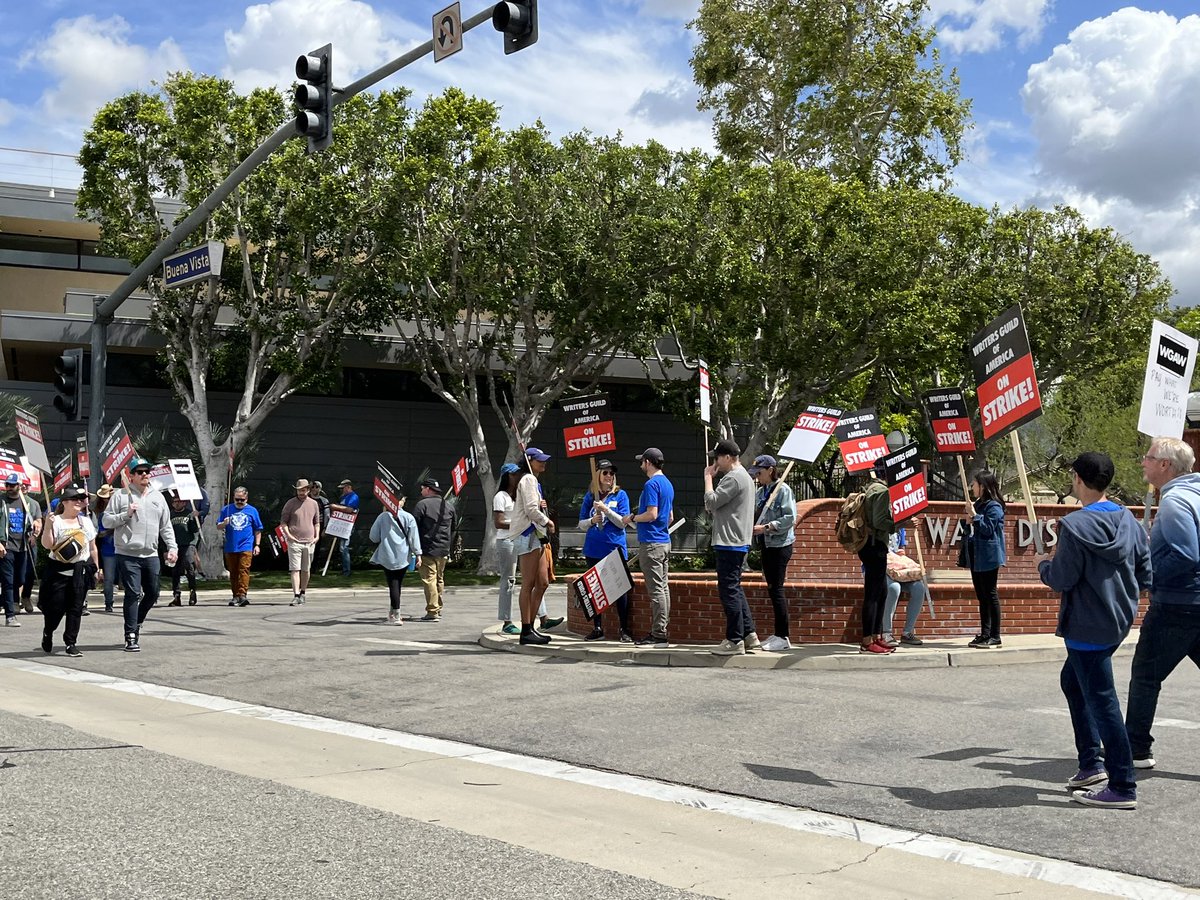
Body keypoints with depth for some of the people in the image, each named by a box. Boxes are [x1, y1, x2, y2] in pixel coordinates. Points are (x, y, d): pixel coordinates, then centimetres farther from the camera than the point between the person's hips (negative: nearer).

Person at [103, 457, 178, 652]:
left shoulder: (157, 497, 14)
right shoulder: (121, 495, 1)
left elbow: (166, 526, 16)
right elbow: (106, 521, 0)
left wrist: (172, 547, 6)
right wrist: (126, 514, -14)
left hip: (151, 555, 5)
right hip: (128, 555, -5)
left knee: (152, 594, 12)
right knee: (133, 594, -11)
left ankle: (136, 624, 36)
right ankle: (131, 636, -7)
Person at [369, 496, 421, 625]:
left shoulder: (383, 516, -3)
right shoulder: (408, 517, -4)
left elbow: (374, 537, 3)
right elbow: (414, 537, -4)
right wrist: (418, 554, 2)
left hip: (387, 556, -1)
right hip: (403, 557, 1)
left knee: (393, 584, -1)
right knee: (398, 584, 15)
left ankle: (395, 615, -6)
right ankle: (393, 612, 24)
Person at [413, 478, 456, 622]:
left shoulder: (422, 504, -8)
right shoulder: (449, 506, 11)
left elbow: (414, 527, -10)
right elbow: (453, 530, 16)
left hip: (427, 549, -6)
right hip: (443, 550, 6)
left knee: (429, 579, -6)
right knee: (439, 579, 16)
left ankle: (432, 611, -11)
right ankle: (438, 609, 21)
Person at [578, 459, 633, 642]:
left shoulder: (620, 495, 1)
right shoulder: (590, 496, 8)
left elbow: (622, 522, -7)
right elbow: (581, 525, 10)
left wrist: (605, 509, -17)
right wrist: (592, 520, -10)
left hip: (615, 548, -3)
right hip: (594, 549, 3)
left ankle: (624, 630, 1)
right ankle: (597, 628, 16)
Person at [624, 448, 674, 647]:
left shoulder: (651, 484, -13)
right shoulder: (668, 484, 17)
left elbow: (652, 514, -20)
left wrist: (632, 518, -6)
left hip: (651, 543, -10)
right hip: (665, 541, 10)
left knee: (656, 589, -8)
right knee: (663, 587, 10)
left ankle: (658, 635, -6)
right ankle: (660, 632, 14)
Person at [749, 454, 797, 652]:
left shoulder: (783, 489, -11)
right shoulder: (761, 492, 11)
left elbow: (790, 518, -18)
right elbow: (755, 515, 16)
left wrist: (766, 527, -21)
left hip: (780, 544, -8)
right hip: (767, 544, 8)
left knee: (776, 588, -8)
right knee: (772, 588, 11)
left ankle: (783, 637, -3)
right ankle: (778, 633, 18)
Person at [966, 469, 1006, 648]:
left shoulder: (994, 506, -12)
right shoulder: (979, 504, 15)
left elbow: (988, 529, -18)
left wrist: (974, 515, -19)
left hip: (988, 557, -9)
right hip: (977, 556, 9)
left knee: (990, 595, -5)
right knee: (982, 596, 11)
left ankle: (995, 636, 0)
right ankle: (985, 634, 16)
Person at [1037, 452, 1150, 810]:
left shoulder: (1075, 526, -19)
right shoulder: (1129, 521, 3)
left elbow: (1061, 580, -18)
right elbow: (1145, 574, 8)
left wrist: (1044, 563, 3)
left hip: (1088, 627, -9)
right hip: (1120, 618, 9)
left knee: (1102, 703, -2)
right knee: (1072, 680, 24)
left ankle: (1122, 788, 4)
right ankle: (1091, 762, 26)